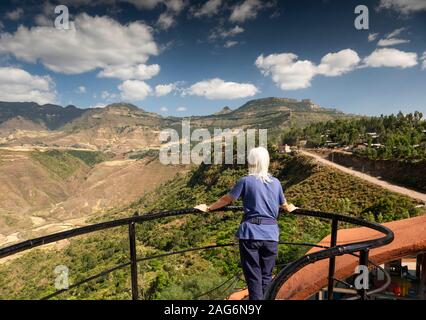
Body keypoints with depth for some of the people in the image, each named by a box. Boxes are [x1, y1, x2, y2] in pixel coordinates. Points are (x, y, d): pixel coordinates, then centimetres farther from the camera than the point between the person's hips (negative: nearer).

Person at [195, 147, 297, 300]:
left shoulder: (246, 181, -5)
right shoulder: (276, 182, 7)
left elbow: (227, 199, 1)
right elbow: (285, 206, 20)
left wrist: (208, 208, 15)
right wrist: (291, 208, 44)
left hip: (250, 233, -3)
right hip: (271, 234, 3)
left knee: (253, 276, 8)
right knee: (266, 276, 16)